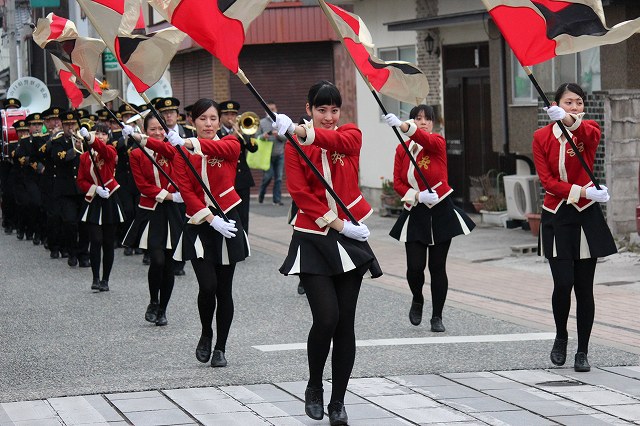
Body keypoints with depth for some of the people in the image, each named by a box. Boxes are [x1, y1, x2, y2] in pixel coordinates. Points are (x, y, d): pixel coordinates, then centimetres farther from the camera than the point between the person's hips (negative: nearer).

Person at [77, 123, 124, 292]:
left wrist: (89, 137, -46)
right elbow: (81, 181, 5)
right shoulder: (84, 157, 5)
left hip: (110, 202, 0)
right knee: (96, 241, -11)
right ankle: (96, 278, -3)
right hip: (93, 202, 1)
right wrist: (95, 189, -14)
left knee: (108, 243, 4)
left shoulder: (110, 151, -2)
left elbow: (102, 148, -27)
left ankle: (105, 280, 13)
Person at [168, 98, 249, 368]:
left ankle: (221, 348, 16)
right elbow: (186, 191, -7)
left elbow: (225, 148, -25)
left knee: (224, 290, 4)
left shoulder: (230, 145, 1)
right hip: (199, 225, -1)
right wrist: (211, 219, -18)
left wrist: (191, 143, -40)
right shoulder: (182, 154, 1)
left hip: (227, 222, 1)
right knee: (207, 286, -14)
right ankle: (206, 335, 12)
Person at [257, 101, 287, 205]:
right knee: (268, 176, -8)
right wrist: (263, 136, -16)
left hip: (279, 154, 1)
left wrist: (278, 135, -17)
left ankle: (277, 199, 5)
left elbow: (286, 138, 2)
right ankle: (261, 195, 15)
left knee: (278, 177, 0)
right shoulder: (262, 122, 6)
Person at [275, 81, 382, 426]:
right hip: (313, 239, -2)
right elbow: (299, 192, -10)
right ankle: (314, 388, 9)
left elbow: (336, 140, -21)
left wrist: (304, 132, -40)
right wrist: (336, 224, -17)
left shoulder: (351, 135, 3)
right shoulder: (295, 146, 0)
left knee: (345, 323, 2)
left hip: (349, 239, 2)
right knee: (326, 317, -14)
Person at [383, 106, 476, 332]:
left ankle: (437, 317, 13)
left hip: (441, 213, -2)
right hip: (415, 214, 2)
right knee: (415, 266, -7)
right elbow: (397, 183, 2)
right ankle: (417, 300, 25)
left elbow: (425, 139, -30)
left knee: (438, 267, 1)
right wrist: (418, 196, -17)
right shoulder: (402, 150, 3)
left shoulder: (438, 143, -6)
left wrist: (402, 126, -49)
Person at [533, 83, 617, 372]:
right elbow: (547, 180, -6)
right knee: (563, 283, -9)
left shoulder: (589, 131, -2)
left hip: (587, 217, 0)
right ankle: (561, 337, 18)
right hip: (556, 217, 0)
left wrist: (571, 120, -51)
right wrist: (580, 191, -20)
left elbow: (591, 134, -29)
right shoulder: (542, 137, 1)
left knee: (584, 286, 2)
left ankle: (582, 352, 13)